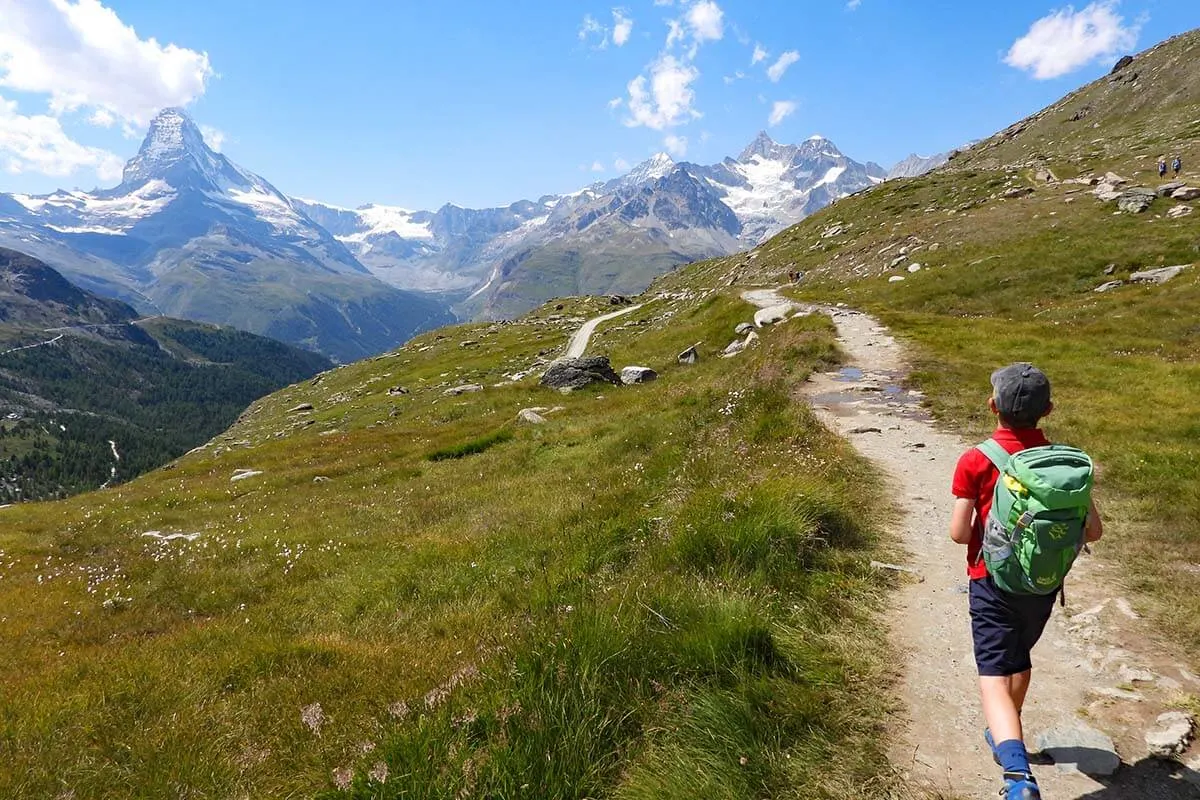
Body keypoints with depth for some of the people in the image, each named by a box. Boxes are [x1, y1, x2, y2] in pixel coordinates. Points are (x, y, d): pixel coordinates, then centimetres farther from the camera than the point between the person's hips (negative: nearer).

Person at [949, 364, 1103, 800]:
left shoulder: (975, 461, -16)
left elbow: (959, 532, -15)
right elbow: (1093, 530, -3)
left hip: (993, 583, -5)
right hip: (1043, 583, 5)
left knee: (994, 676, -4)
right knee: (1019, 659, 26)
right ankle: (1006, 738, 47)